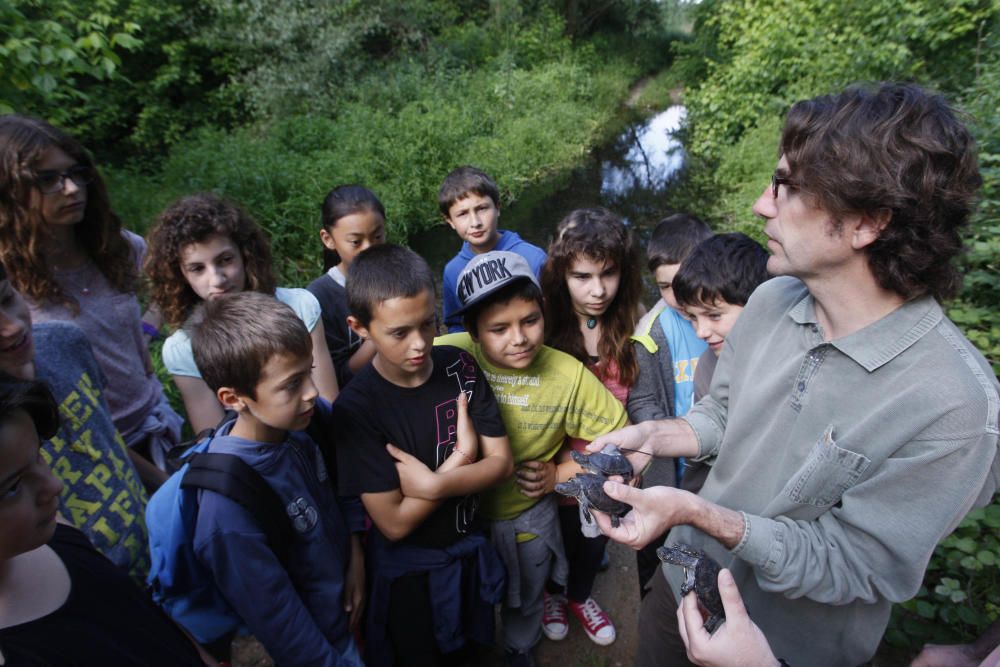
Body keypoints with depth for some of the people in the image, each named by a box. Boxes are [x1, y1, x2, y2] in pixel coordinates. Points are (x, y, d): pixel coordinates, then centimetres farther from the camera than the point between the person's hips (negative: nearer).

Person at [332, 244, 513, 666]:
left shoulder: (460, 368, -15)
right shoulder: (357, 408, -25)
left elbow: (501, 463, -13)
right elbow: (394, 522, -23)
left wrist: (435, 484, -28)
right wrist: (460, 457, -23)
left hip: (469, 549, 4)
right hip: (407, 569, -3)